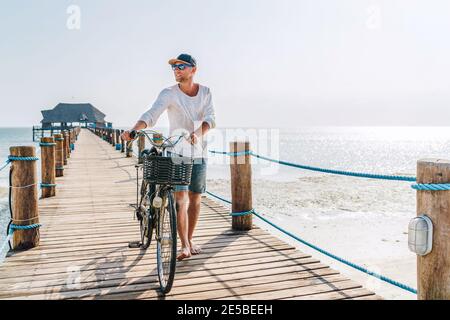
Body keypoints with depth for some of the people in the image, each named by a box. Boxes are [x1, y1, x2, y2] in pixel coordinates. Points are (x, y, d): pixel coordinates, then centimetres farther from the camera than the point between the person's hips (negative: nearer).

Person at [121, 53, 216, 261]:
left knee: (195, 199, 9)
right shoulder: (169, 94, -6)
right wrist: (133, 131, -37)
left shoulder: (205, 92, 4)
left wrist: (198, 134, -26)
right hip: (177, 152, -3)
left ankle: (190, 240, 25)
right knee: (180, 198, -11)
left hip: (199, 152, 3)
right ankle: (184, 246, -5)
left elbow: (210, 118, -7)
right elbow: (151, 115, -19)